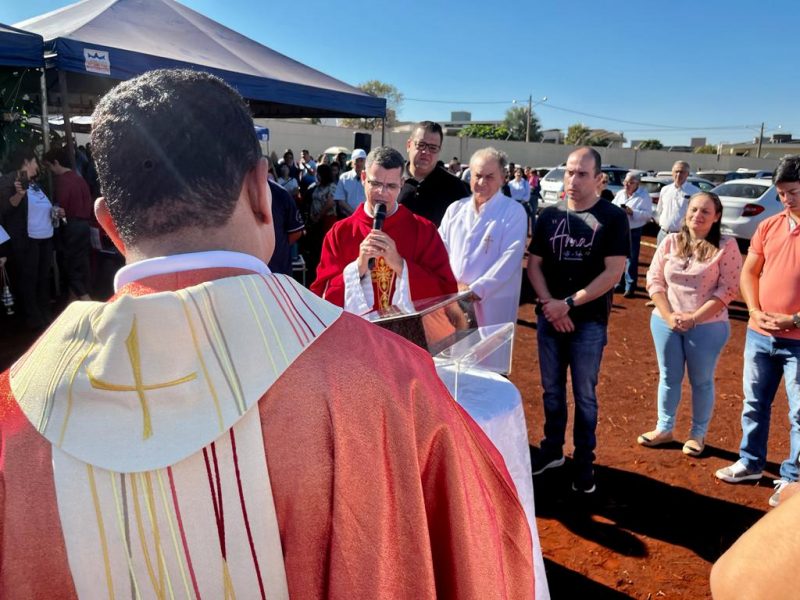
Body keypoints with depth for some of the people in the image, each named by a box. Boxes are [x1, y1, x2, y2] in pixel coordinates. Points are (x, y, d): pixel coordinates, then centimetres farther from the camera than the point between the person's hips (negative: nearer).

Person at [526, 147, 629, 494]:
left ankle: (584, 460, 21)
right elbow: (533, 264, 6)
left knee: (584, 395, 6)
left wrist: (569, 303, -16)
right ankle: (552, 449, 30)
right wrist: (548, 303, -10)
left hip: (589, 321, -3)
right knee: (552, 390, 14)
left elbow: (613, 272, -12)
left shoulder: (612, 217, -5)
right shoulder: (549, 216, 5)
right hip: (548, 318, 3)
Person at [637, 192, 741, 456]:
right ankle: (664, 428, 30)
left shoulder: (726, 246, -8)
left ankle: (698, 434, 27)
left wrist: (694, 318, -18)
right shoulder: (670, 242, 1)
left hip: (707, 326, -3)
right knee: (668, 377, 15)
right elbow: (654, 280, 0)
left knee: (701, 382, 11)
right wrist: (668, 315, -11)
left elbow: (728, 289, -12)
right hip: (666, 322, 3)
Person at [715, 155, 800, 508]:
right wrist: (755, 312, -5)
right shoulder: (768, 227, 6)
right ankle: (750, 463, 32)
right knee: (754, 404, 16)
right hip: (759, 334, 5)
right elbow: (749, 272, 10)